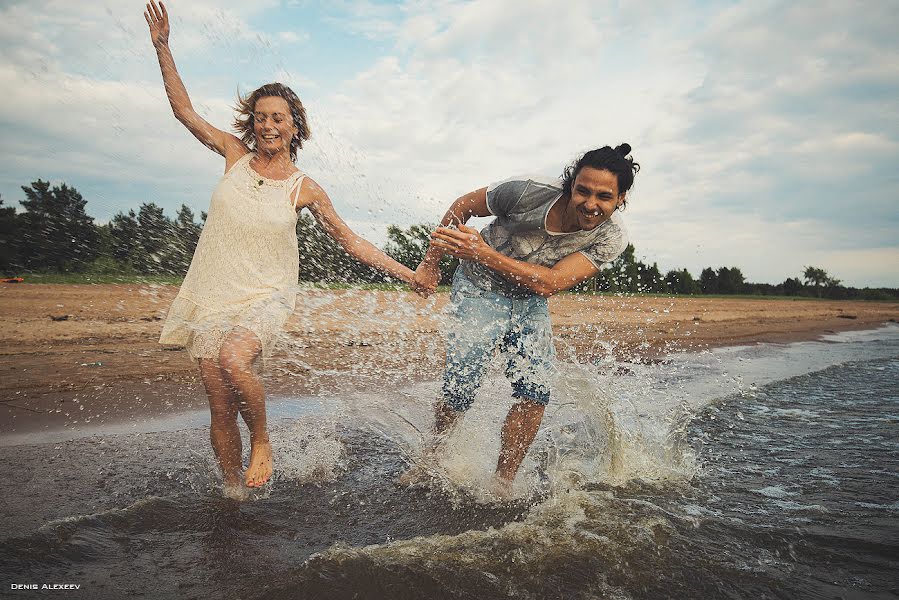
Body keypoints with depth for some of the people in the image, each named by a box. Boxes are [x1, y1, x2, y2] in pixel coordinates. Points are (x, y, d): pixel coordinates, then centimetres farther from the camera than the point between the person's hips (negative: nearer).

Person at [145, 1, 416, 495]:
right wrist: (162, 47, 10)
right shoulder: (236, 156, 6)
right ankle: (233, 492, 22)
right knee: (221, 413, 1)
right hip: (213, 296, 3)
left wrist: (407, 274, 2)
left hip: (265, 296, -2)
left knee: (234, 360, -34)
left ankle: (262, 441, -6)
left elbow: (350, 241, 4)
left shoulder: (304, 189, 0)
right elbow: (185, 111, 14)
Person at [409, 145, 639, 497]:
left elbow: (548, 283, -28)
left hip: (531, 303, 3)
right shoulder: (529, 192, -26)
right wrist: (430, 264, -4)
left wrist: (484, 254, -39)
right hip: (480, 288, -3)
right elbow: (462, 206, -9)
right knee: (460, 390, -12)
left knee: (535, 393, -11)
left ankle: (502, 485, 7)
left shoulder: (611, 239, -19)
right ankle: (430, 460, 15)